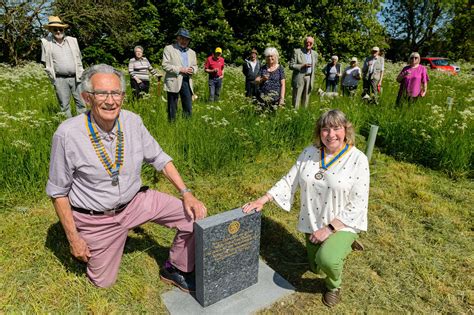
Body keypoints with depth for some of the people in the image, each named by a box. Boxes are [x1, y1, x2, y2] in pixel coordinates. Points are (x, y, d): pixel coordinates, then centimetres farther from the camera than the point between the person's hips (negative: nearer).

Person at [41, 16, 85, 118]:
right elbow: (46, 64, 5)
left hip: (75, 78, 2)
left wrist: (80, 76, 9)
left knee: (81, 102, 4)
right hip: (60, 79, -2)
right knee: (64, 106, 4)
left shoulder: (72, 40, 10)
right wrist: (53, 80, 3)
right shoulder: (46, 42, 2)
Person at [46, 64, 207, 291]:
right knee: (103, 281, 14)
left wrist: (186, 193, -11)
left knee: (195, 216, -10)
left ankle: (175, 270, 15)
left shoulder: (133, 122, -13)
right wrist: (73, 238, -8)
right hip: (96, 219, -2)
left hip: (136, 202, 3)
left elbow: (159, 159, -2)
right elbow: (57, 192, -11)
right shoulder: (67, 135, -22)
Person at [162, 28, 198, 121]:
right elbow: (165, 65, -5)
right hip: (174, 82, -4)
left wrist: (193, 70, -2)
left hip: (187, 82, 5)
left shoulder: (192, 52, 21)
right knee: (172, 109, 1)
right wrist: (180, 69, -14)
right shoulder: (169, 49, 4)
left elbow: (195, 66, 24)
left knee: (188, 108, 2)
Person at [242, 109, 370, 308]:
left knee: (326, 260, -31)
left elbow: (357, 204, -18)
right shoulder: (309, 153, -7)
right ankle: (341, 246, 47)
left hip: (341, 224, -4)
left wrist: (330, 228, -21)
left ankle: (334, 285, 6)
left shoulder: (358, 160, -18)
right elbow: (289, 181, -4)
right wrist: (262, 200, -13)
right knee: (316, 268, 19)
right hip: (313, 223, 5)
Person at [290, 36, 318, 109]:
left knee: (306, 100, 7)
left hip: (309, 79, 4)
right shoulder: (297, 51, -3)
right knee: (296, 99, -4)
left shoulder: (315, 54, 11)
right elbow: (291, 66, -8)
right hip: (299, 78, -4)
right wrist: (303, 65, -19)